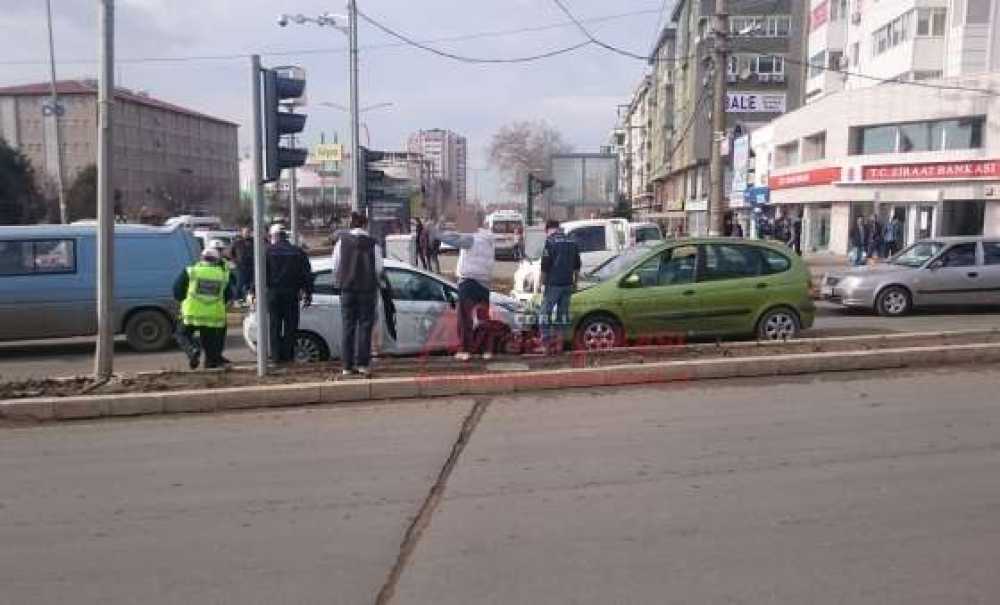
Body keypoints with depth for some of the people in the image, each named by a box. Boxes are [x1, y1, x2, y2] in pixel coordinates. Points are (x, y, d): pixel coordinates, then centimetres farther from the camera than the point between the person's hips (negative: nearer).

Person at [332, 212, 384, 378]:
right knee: (365, 325, 4)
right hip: (368, 289, -2)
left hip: (347, 289, 2)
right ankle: (362, 364, 2)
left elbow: (336, 266, 3)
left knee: (347, 326, 6)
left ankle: (347, 366, 7)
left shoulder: (342, 241, 1)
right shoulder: (373, 243, -5)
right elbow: (378, 269, -3)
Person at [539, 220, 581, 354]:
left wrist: (542, 282, -3)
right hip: (568, 283, 6)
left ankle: (545, 341, 1)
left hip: (553, 283, -6)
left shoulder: (550, 242, -7)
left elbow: (545, 266, -11)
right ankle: (559, 340, 14)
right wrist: (575, 282, 22)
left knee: (546, 310, 3)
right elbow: (577, 266, 16)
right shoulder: (572, 242, 12)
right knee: (563, 311, 11)